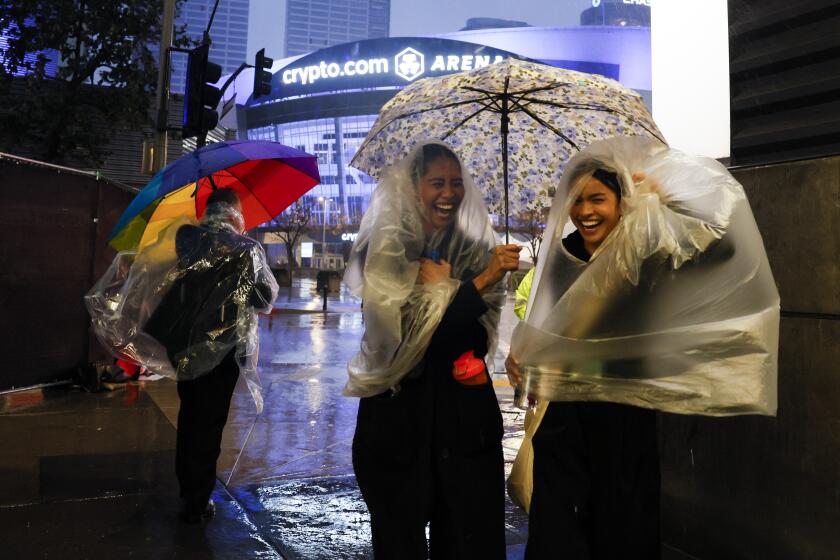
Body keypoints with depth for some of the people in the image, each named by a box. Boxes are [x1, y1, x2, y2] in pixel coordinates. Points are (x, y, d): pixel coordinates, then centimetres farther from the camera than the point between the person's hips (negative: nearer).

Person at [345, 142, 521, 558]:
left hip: (466, 407, 3)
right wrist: (483, 279, -23)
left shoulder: (472, 247, 6)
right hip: (400, 409, -3)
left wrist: (474, 356, -9)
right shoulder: (385, 250, -7)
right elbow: (418, 329, -18)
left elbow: (484, 326, 12)